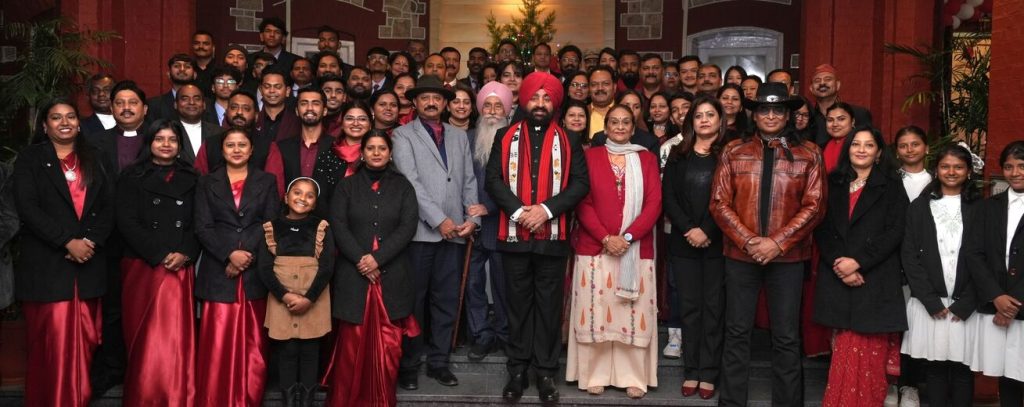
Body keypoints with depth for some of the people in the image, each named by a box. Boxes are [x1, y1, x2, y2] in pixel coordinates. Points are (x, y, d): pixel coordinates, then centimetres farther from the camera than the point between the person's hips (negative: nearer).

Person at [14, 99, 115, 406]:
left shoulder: (97, 160, 13)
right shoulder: (30, 158, 4)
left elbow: (109, 207, 6)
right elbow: (27, 208, -7)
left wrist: (90, 241, -10)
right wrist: (67, 242, -15)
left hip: (89, 261, 3)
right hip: (46, 262, -2)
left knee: (83, 340, 4)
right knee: (51, 341, -3)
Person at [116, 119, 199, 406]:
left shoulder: (191, 179, 13)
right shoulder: (132, 178, 8)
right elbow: (127, 222, -2)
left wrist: (185, 254, -11)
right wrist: (160, 255, -11)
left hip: (181, 269, 1)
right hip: (143, 267, -1)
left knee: (177, 337, -2)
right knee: (145, 340, 1)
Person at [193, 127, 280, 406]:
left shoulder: (267, 181, 11)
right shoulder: (207, 183, 11)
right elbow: (202, 228, 2)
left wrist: (246, 255, -10)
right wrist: (230, 254, -12)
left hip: (256, 272, 0)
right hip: (219, 272, 0)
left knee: (253, 343, 2)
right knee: (218, 342, -2)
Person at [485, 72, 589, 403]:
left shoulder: (568, 141, 6)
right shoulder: (505, 137, 7)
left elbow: (581, 183, -2)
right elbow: (494, 179, 0)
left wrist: (546, 209, -14)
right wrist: (518, 210, -14)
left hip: (553, 237, 0)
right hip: (514, 236, 1)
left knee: (549, 306, 6)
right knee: (518, 304, 8)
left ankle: (546, 372, 15)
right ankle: (517, 371, 18)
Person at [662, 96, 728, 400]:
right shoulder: (678, 155, 10)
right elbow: (668, 197, 3)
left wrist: (707, 231, -15)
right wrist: (688, 229, -10)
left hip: (717, 243, -2)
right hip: (683, 242, 2)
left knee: (713, 306, 2)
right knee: (689, 306, 6)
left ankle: (708, 373, 9)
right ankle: (691, 371, 13)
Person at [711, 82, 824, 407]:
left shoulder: (808, 154, 2)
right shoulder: (733, 151, 4)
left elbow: (813, 206, -3)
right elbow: (720, 203, 0)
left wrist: (777, 242, -12)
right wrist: (748, 240, -11)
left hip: (787, 257, 0)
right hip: (740, 254, 1)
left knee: (787, 337, 7)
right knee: (737, 332, 8)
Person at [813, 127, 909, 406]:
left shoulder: (891, 185, 6)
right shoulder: (833, 183, 13)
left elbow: (895, 232, -4)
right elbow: (821, 229, 6)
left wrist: (858, 261, -13)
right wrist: (839, 264, -9)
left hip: (875, 279, -2)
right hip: (837, 278, 2)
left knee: (869, 352, -4)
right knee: (845, 350, 2)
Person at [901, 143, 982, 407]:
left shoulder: (980, 208, 6)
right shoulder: (920, 207, 8)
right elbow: (909, 255, 3)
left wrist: (965, 303, -7)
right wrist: (930, 300, -6)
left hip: (965, 305, -1)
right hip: (929, 303, 1)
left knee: (962, 367, 2)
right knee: (934, 366, 4)